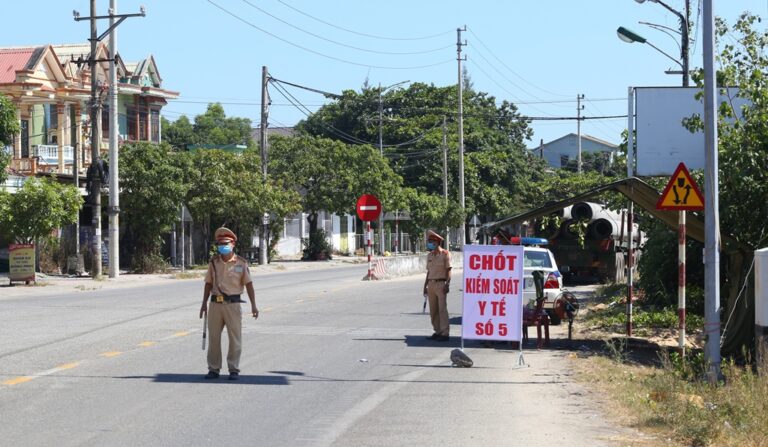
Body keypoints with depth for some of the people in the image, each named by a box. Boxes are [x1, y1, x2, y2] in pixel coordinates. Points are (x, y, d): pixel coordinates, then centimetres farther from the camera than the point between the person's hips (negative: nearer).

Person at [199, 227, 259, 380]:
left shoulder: (241, 263, -2)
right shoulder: (213, 263, 7)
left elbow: (248, 284, -1)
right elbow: (208, 284, 13)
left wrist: (253, 305, -6)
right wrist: (204, 304, 10)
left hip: (233, 304, -3)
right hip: (215, 303, 3)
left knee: (235, 338, 0)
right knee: (214, 337, 6)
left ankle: (234, 370, 7)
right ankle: (214, 369, 14)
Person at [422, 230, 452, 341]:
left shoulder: (445, 254, -5)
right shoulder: (429, 256, 15)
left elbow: (448, 270, -7)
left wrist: (447, 284, -16)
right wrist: (425, 285, 16)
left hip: (441, 283, -7)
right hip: (431, 284, 7)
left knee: (442, 309, -9)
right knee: (433, 310, 8)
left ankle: (445, 333, -9)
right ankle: (437, 331, 15)